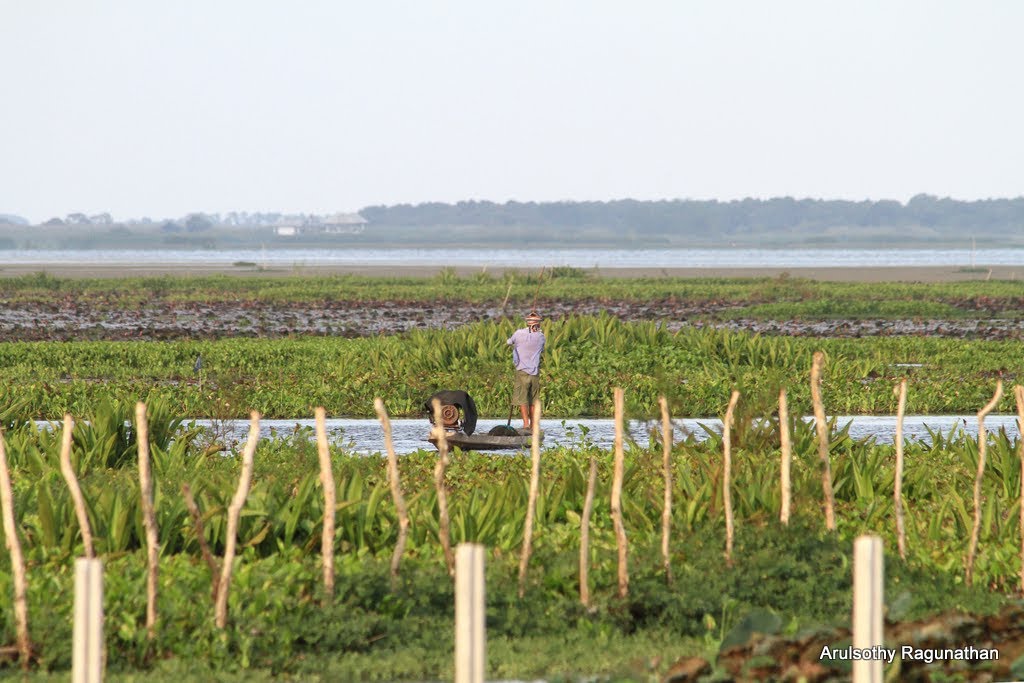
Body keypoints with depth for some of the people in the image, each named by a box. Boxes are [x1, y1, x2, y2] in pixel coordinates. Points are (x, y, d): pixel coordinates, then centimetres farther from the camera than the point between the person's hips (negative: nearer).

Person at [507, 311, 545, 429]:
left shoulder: (519, 334, -5)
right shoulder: (541, 337, 2)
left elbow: (509, 342, 14)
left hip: (522, 372, -3)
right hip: (535, 373, 3)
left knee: (522, 399, -5)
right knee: (533, 401, 12)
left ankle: (526, 423, -18)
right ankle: (533, 425, 15)